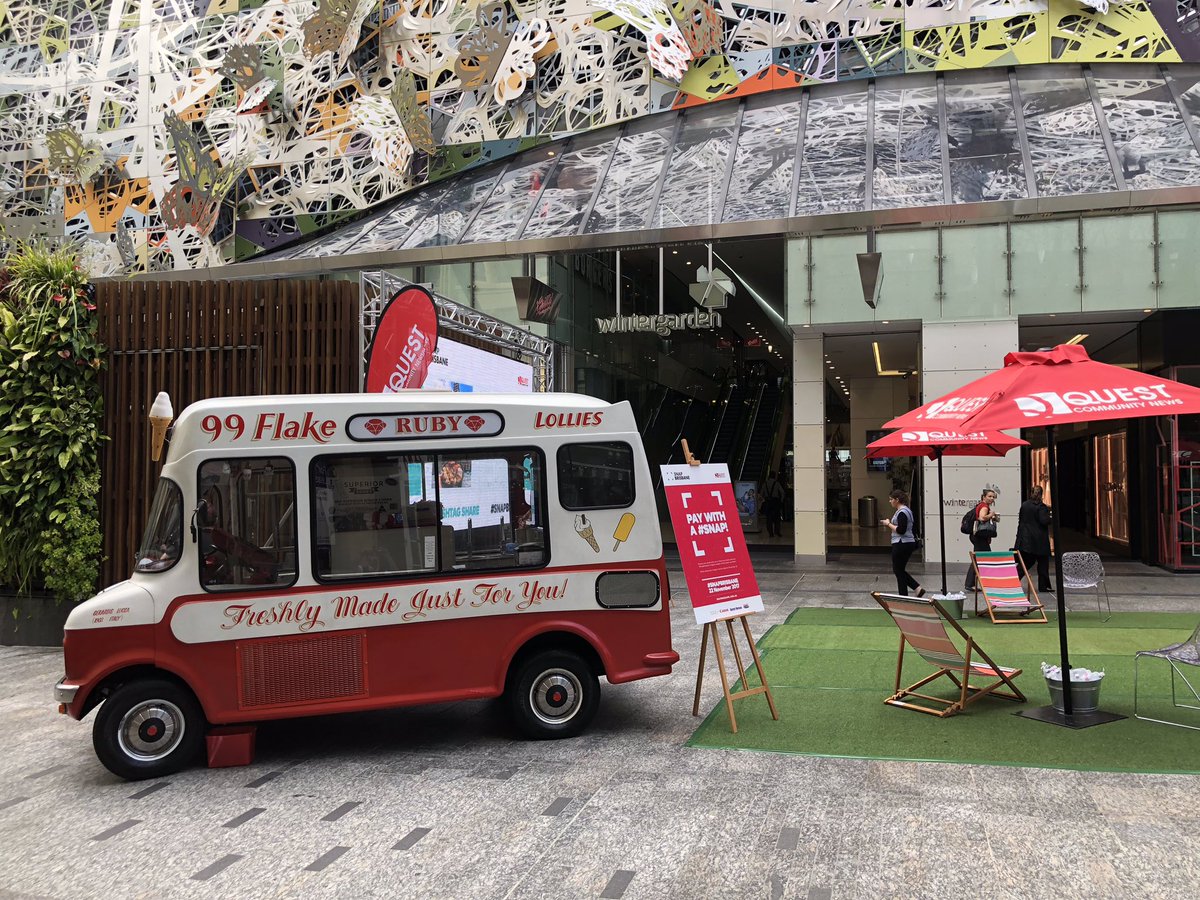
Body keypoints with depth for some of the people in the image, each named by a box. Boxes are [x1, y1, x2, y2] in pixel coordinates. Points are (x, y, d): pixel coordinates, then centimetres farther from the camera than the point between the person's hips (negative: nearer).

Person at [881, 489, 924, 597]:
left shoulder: (902, 512, -18)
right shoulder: (907, 510, 15)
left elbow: (901, 530, -25)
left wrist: (888, 524, -14)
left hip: (901, 545, -10)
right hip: (909, 543, 10)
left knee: (898, 570, 0)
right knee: (899, 570, 16)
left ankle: (903, 596, 8)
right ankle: (918, 588, 10)